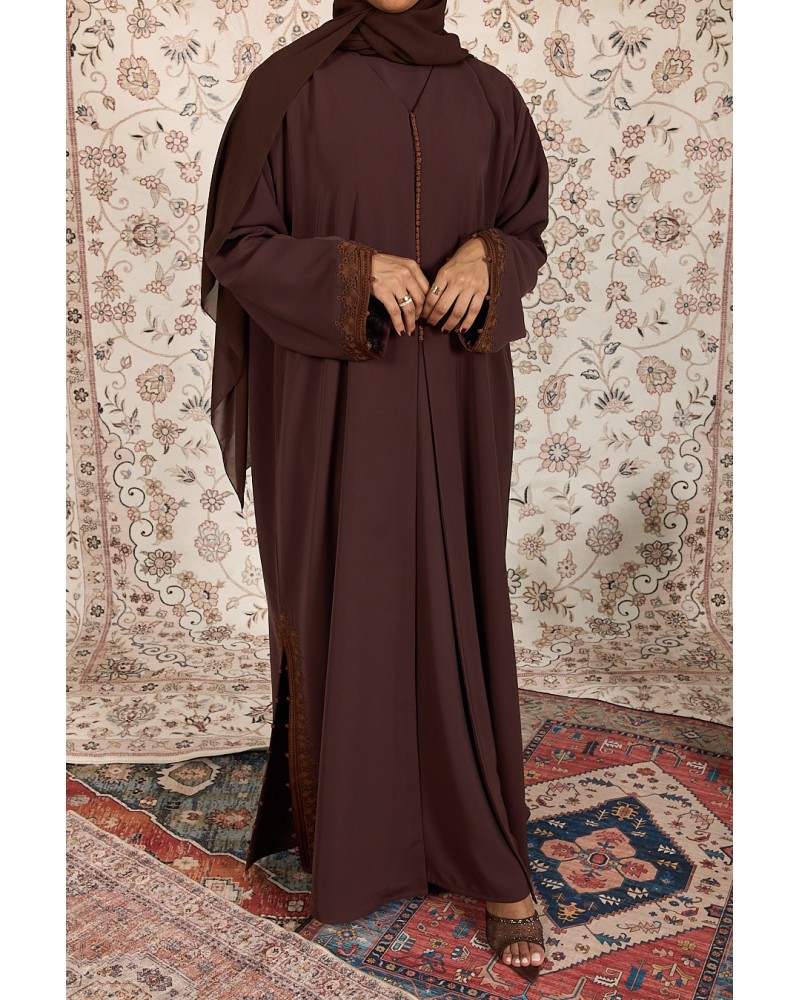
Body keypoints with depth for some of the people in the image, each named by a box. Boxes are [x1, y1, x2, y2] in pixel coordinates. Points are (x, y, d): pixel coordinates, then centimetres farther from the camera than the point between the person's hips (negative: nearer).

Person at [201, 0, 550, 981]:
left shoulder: (486, 96, 8)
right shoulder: (289, 88, 0)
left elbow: (527, 230, 14)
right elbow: (238, 247, -2)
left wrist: (485, 258, -10)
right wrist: (352, 272, -18)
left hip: (453, 399, 3)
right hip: (331, 401, -2)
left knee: (459, 608, 6)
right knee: (343, 605, 6)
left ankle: (490, 859, 21)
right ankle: (352, 836, 28)